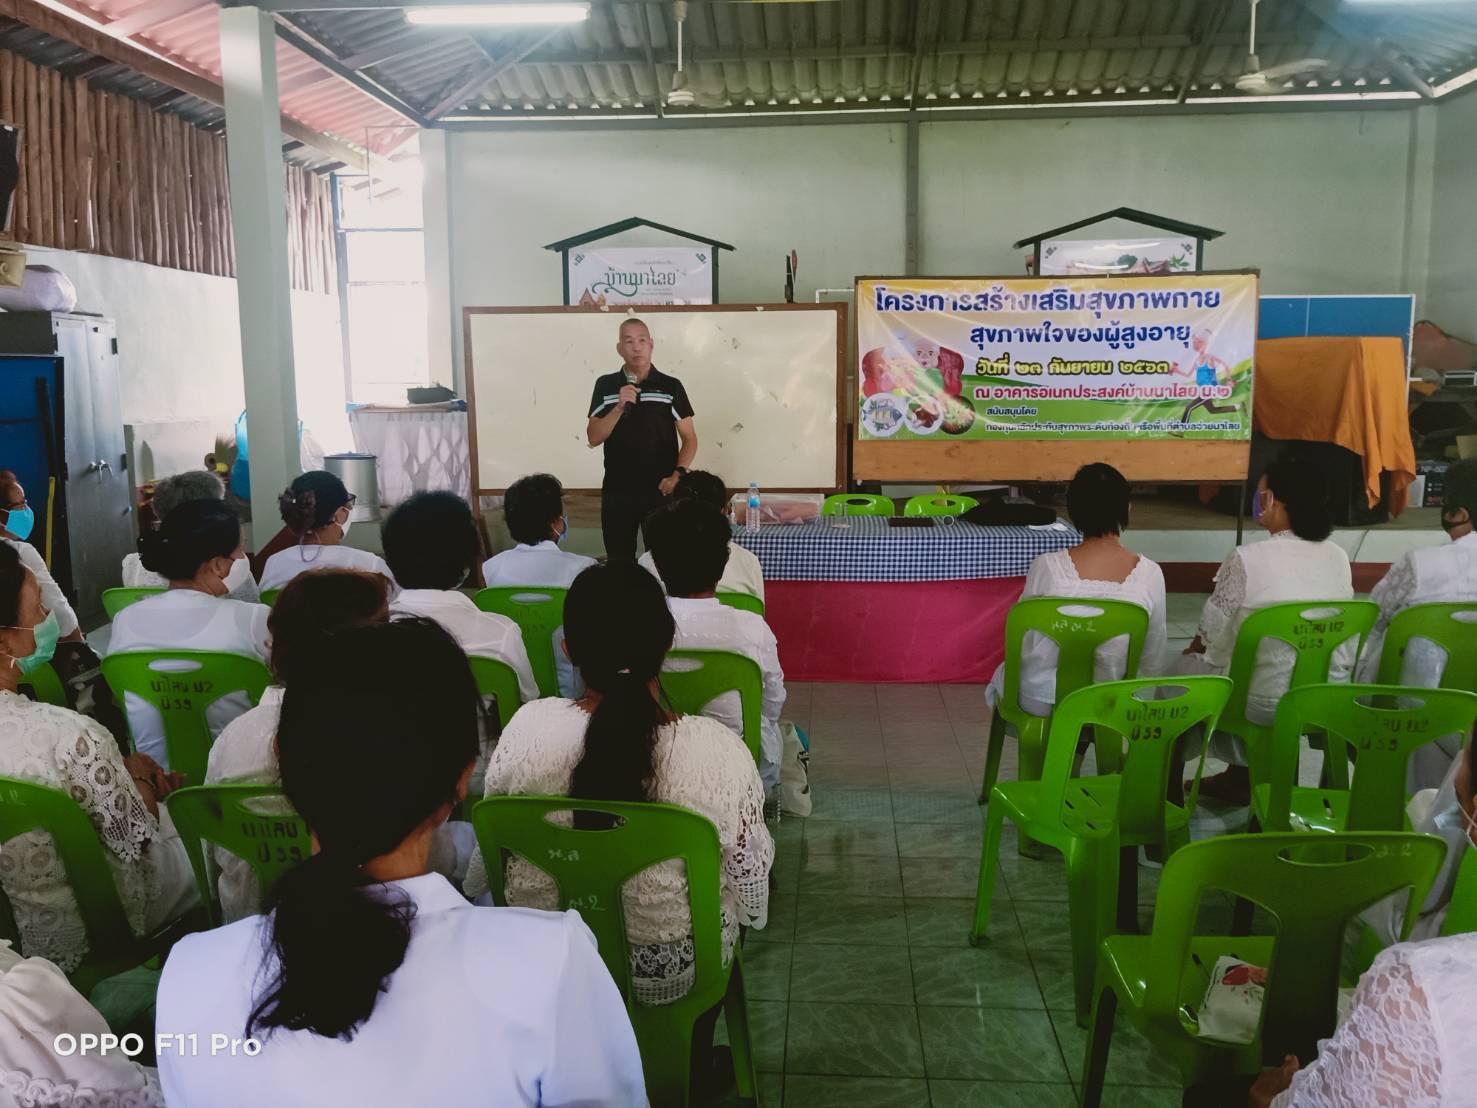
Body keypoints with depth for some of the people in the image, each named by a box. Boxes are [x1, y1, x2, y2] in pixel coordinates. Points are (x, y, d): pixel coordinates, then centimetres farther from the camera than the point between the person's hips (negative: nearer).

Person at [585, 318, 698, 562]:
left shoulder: (671, 386, 1)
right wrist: (620, 406, -15)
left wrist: (677, 475, -13)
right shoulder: (605, 385, 4)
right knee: (619, 561, 7)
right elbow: (593, 438, -2)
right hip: (617, 492, 1)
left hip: (660, 491, -1)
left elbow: (689, 439, 2)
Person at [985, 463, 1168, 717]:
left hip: (1039, 702, -2)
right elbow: (1153, 665, -4)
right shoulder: (1150, 573, -15)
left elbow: (1021, 642, -8)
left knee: (1002, 675, 34)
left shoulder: (1047, 566, -22)